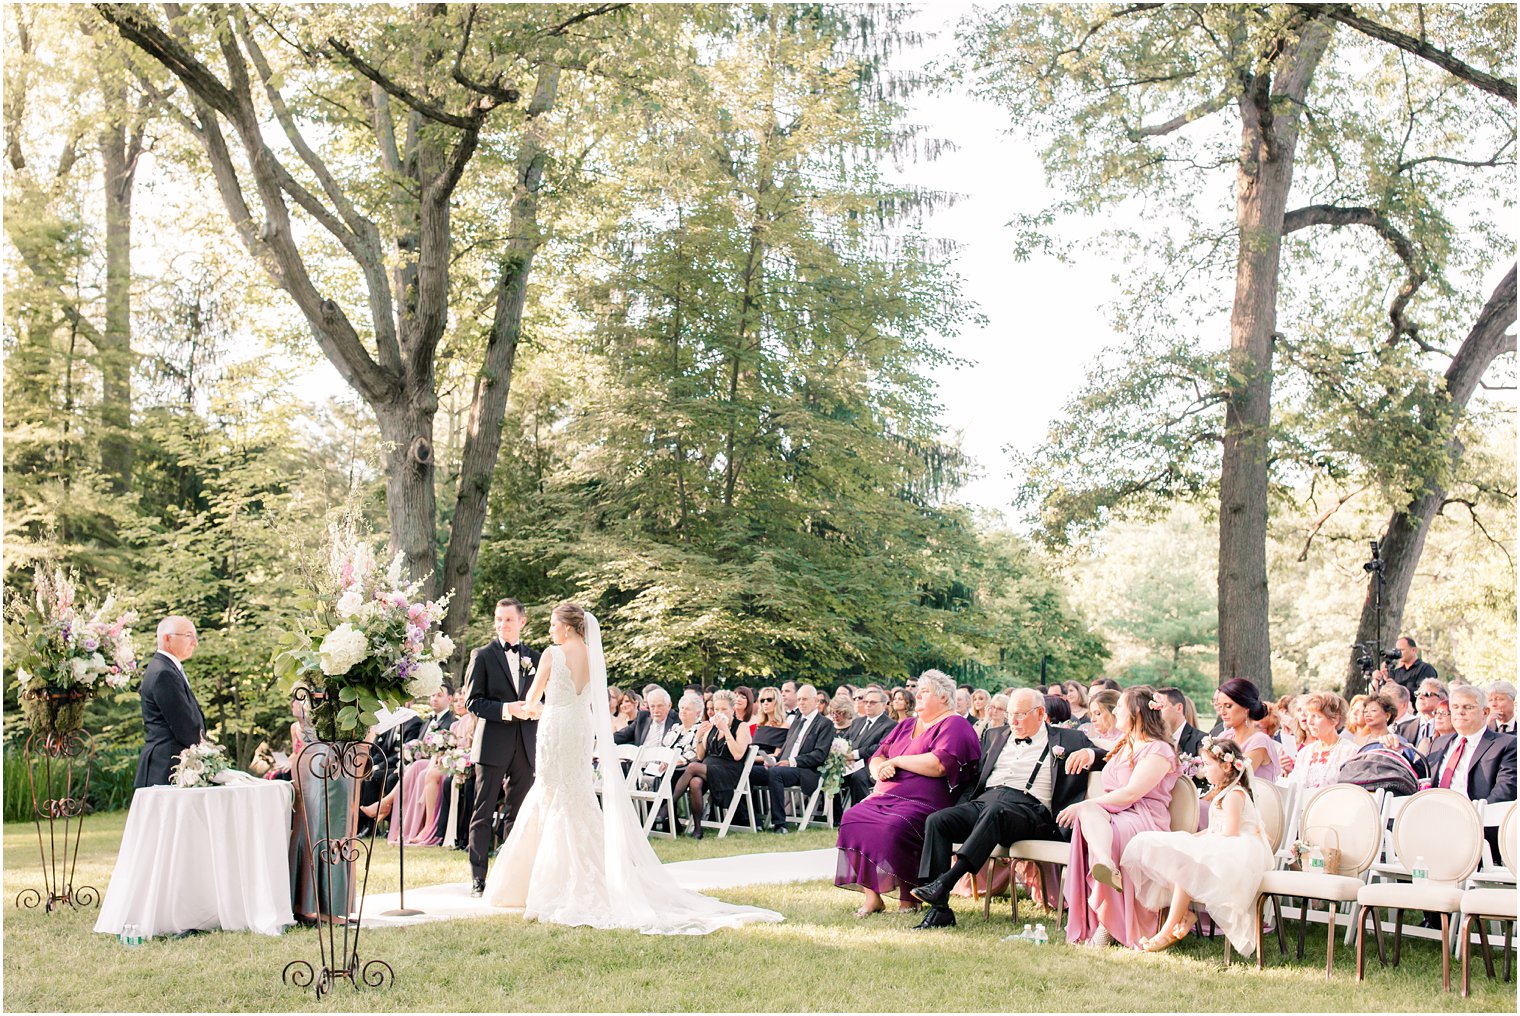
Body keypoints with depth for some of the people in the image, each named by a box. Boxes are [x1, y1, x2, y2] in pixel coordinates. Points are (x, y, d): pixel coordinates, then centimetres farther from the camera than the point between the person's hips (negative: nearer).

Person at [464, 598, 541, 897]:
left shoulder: (534, 657, 13)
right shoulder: (482, 655, 1)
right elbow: (472, 701, -5)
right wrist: (505, 709, -18)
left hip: (525, 745, 4)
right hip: (493, 744, -4)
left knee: (519, 813, 7)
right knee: (484, 813, -1)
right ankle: (478, 878, 4)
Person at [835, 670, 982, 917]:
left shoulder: (954, 725, 0)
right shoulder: (906, 726, 26)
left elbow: (938, 765, -16)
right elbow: (877, 758, 22)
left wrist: (896, 761, -6)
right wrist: (880, 770, -3)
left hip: (923, 802, -7)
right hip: (886, 797, 8)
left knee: (893, 828, -34)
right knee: (852, 819, -18)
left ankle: (909, 899, -17)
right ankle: (871, 896, -17)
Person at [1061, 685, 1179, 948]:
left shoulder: (1159, 750, -3)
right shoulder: (1122, 745, 28)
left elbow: (1130, 794, -16)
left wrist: (1083, 805, -18)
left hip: (1144, 819, -7)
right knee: (1089, 813, -33)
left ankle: (1105, 924, -43)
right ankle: (1107, 865, -65)